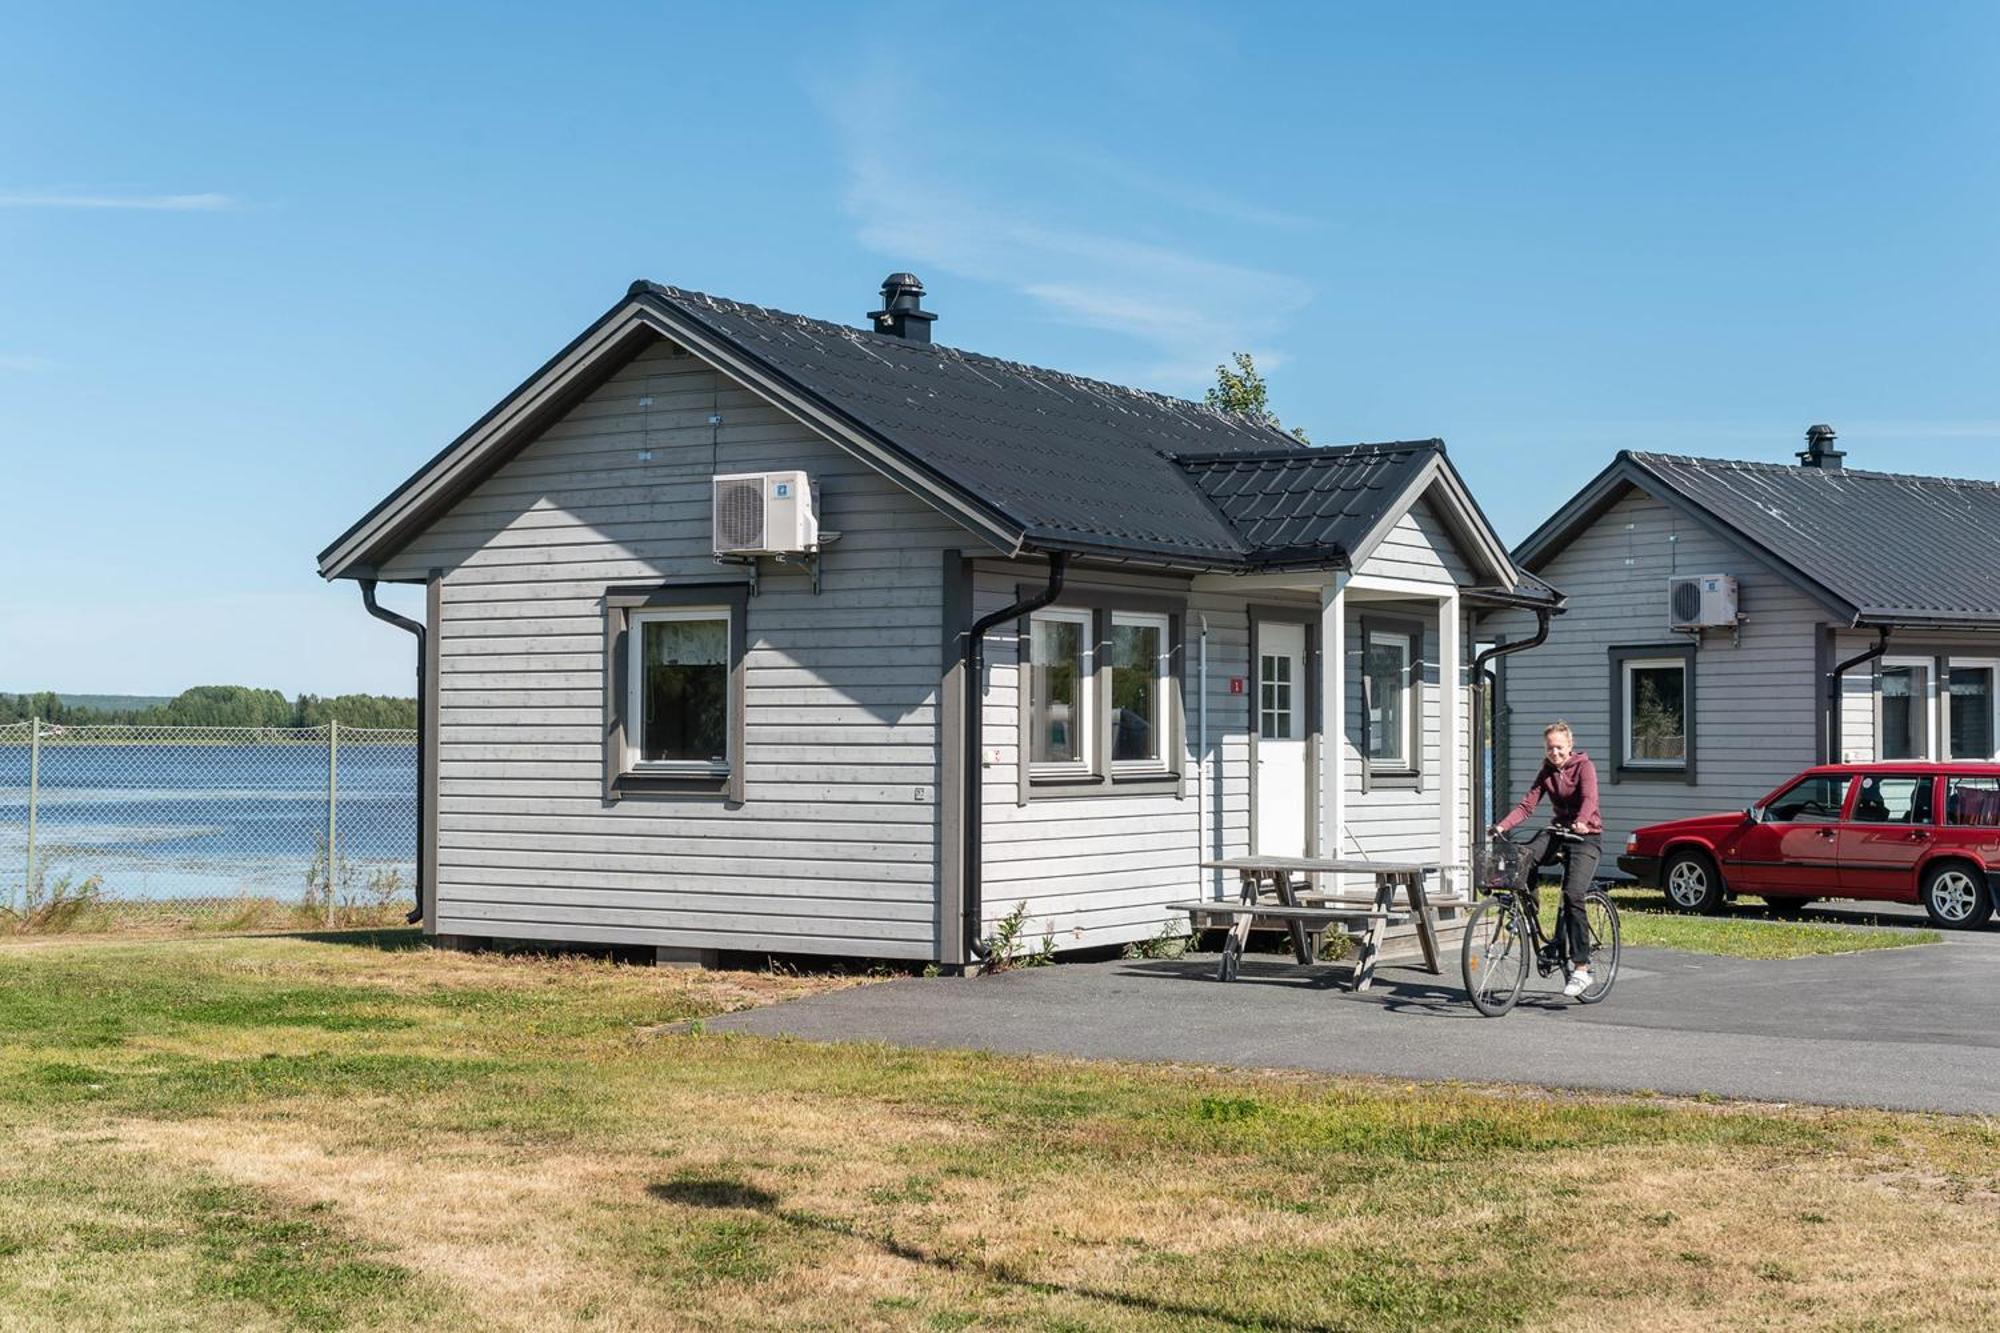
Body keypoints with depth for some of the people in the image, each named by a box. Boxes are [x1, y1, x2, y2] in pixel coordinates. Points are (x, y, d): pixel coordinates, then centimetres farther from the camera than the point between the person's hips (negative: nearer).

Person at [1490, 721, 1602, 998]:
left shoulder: (1584, 766, -7)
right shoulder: (1547, 772, 9)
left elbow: (1589, 798, -25)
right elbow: (1527, 804, 0)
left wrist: (1581, 821, -46)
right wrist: (1502, 825, -16)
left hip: (1586, 836, -6)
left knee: (1572, 895, -21)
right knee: (1522, 858, -26)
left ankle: (1581, 969, -19)